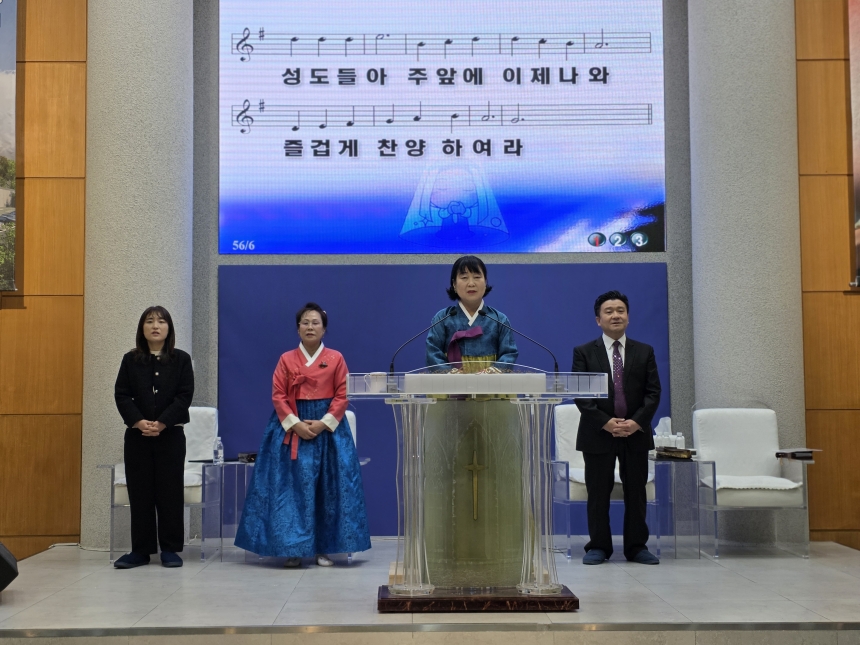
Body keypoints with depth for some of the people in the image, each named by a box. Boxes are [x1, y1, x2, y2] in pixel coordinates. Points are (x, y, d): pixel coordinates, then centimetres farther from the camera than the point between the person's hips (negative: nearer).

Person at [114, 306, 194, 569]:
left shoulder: (181, 359, 2)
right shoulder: (131, 360, 6)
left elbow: (185, 396, -6)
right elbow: (121, 395, 0)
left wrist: (162, 423, -16)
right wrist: (138, 422, -16)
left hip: (171, 435, -1)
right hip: (137, 435, 2)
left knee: (170, 491, 0)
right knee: (139, 492, 4)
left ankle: (170, 549, 8)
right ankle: (140, 550, 11)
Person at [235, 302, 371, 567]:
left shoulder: (336, 358, 3)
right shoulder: (286, 359, 5)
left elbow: (342, 396, -1)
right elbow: (278, 396, 0)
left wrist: (324, 423, -13)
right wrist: (295, 424, -13)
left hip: (329, 427, 0)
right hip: (292, 428, 0)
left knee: (327, 488, 0)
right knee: (292, 487, -3)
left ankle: (324, 548, 8)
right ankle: (292, 548, 2)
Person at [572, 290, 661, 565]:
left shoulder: (645, 352, 9)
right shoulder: (584, 352, 3)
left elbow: (653, 392, 3)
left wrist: (637, 422, -12)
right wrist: (605, 422, -15)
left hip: (636, 433, 2)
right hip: (597, 433, -2)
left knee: (636, 492, 6)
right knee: (598, 494, 3)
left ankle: (636, 547, 15)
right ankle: (598, 546, 13)